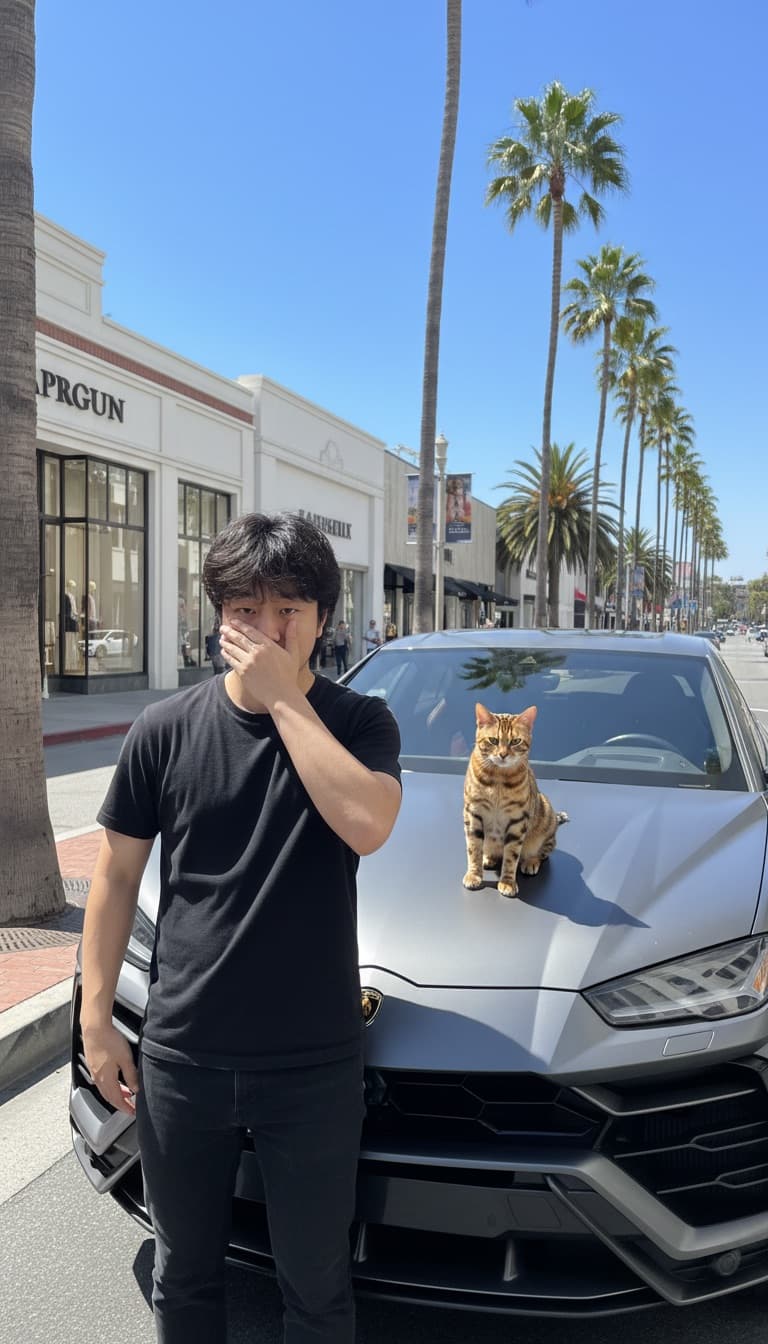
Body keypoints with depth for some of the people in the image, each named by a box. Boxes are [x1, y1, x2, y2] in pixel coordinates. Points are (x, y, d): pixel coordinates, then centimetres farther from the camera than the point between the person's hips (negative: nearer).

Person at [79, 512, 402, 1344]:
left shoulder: (358, 724, -7)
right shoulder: (166, 729, -4)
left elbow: (367, 824, -27)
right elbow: (117, 876, 2)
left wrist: (285, 697, -23)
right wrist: (96, 1017, 0)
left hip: (314, 1062, -1)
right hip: (181, 1054, 2)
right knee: (183, 1273, 24)